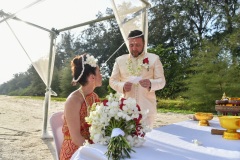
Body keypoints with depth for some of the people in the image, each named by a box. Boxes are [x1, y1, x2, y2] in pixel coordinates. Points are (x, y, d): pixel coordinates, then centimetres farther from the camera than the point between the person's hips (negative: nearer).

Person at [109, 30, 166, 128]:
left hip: (146, 108, -1)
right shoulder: (120, 60, 9)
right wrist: (122, 86, -13)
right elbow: (112, 81, 9)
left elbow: (161, 81, 2)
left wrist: (150, 84, -20)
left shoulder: (154, 59, 5)